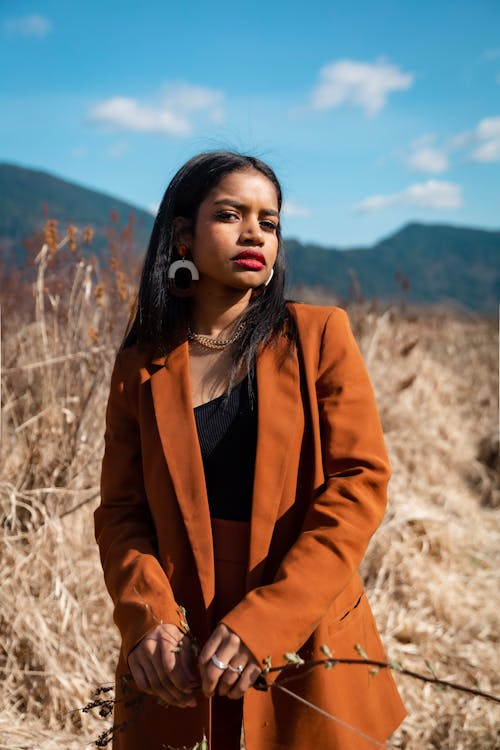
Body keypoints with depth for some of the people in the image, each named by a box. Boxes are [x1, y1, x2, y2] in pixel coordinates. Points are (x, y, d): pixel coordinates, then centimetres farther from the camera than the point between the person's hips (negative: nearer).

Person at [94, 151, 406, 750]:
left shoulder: (320, 336, -3)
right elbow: (121, 512, 2)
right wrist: (150, 619, -16)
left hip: (308, 659, -1)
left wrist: (259, 624, -18)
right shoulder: (140, 366, 2)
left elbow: (359, 484, -10)